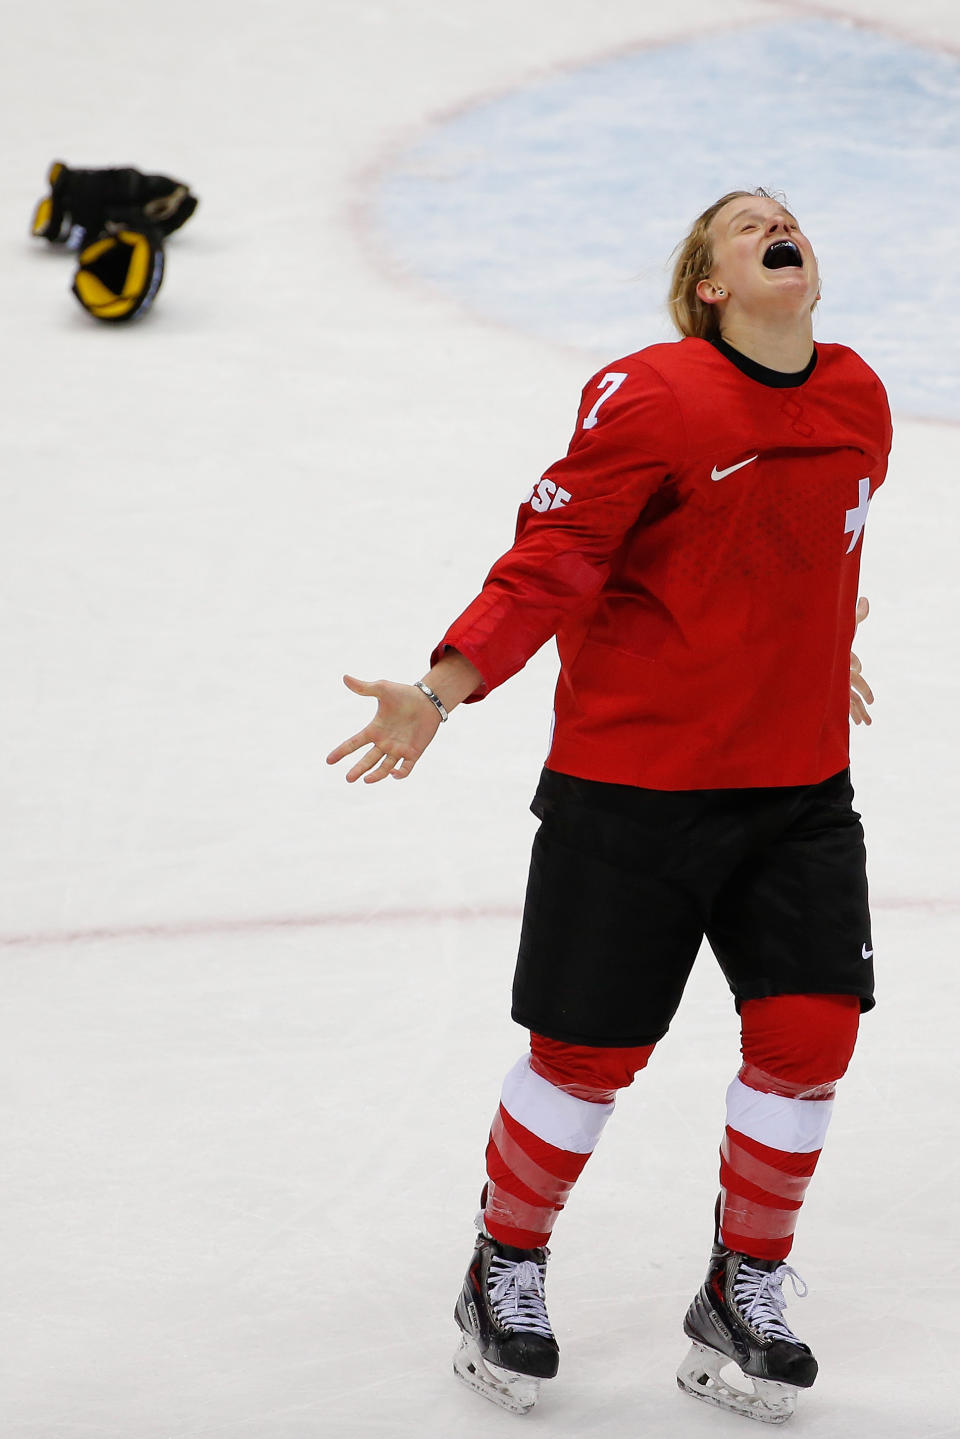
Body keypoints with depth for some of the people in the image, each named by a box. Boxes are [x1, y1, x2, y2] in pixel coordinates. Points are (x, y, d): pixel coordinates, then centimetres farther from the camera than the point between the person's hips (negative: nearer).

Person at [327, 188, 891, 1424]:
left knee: (808, 1033, -2)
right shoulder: (649, 397, -14)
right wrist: (440, 692, -23)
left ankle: (742, 1299, 18)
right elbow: (553, 558, -14)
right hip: (630, 780, -5)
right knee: (591, 1050, 3)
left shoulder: (858, 399, 5)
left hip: (799, 782, 5)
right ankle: (505, 1274, 28)